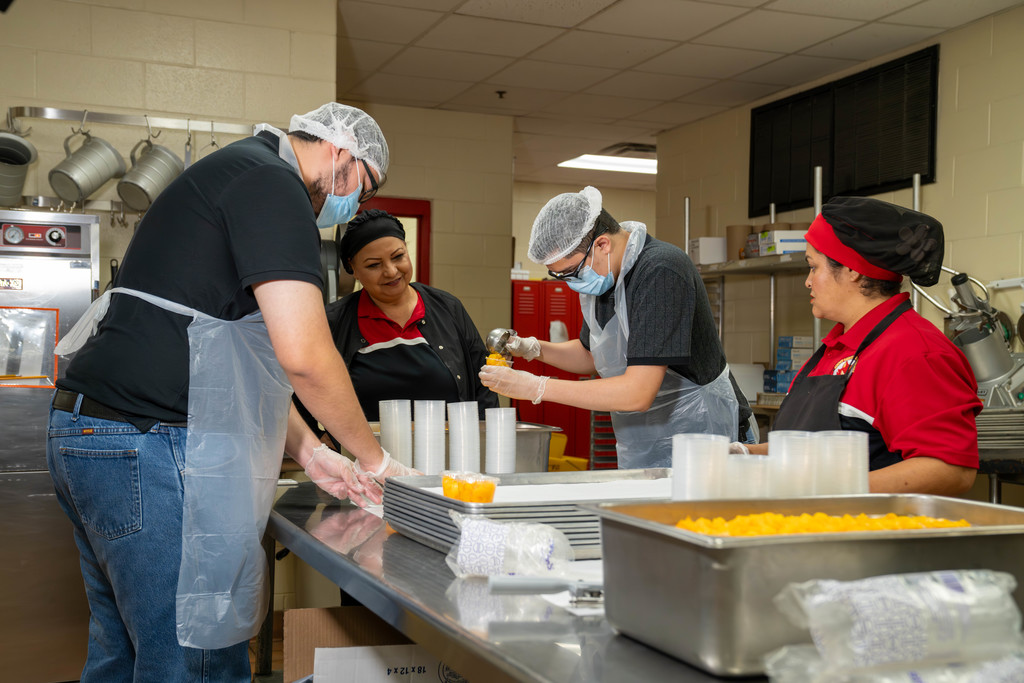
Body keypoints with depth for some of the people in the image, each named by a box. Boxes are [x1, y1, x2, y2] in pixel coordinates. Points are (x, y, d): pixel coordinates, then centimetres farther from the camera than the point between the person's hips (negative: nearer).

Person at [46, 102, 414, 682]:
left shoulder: (233, 173, 24)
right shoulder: (271, 182, -9)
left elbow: (244, 364, 25)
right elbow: (302, 353, -19)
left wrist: (311, 452, 18)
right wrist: (374, 458, -4)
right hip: (150, 444, -11)